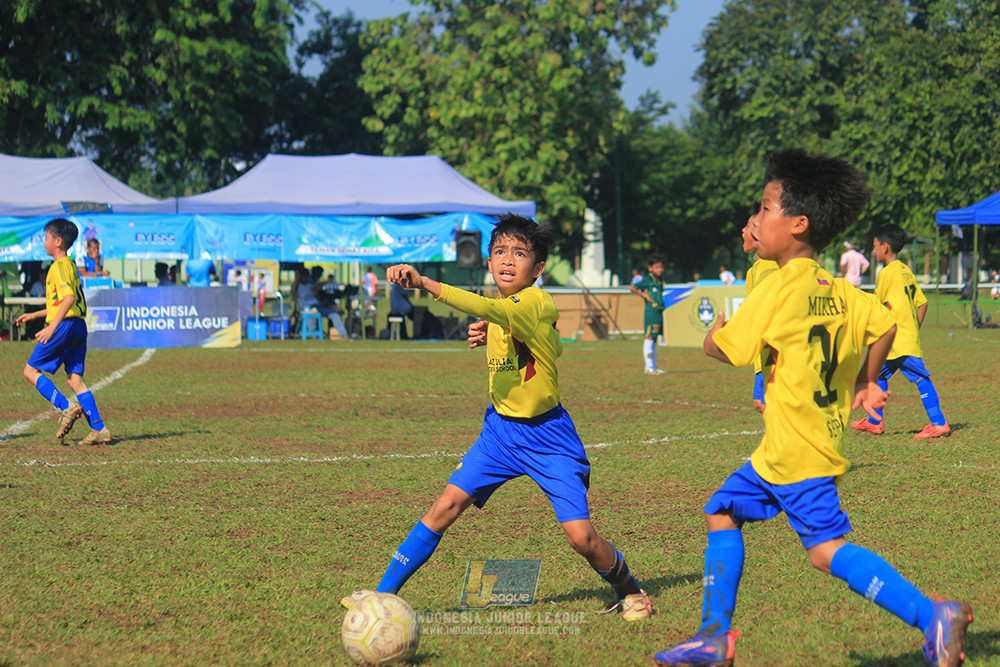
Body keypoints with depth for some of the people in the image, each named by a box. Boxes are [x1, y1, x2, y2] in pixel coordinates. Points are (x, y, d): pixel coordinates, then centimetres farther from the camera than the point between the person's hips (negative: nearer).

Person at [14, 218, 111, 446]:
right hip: (79, 325, 9)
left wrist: (51, 327, -27)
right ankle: (99, 429, -3)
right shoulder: (71, 266, 21)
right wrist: (34, 315, 34)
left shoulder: (59, 267, -9)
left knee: (31, 371, 0)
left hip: (64, 325, -9)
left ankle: (66, 408, -13)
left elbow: (69, 297, -23)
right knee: (75, 378, 5)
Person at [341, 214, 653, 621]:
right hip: (500, 427, 7)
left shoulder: (537, 303, -21)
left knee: (580, 537, -10)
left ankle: (628, 590, 19)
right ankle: (385, 592, 3)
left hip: (546, 434, -6)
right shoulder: (502, 312, 4)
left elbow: (486, 308, -42)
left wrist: (423, 282, -52)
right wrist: (491, 337, 4)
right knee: (447, 505, -4)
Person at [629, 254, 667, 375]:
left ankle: (653, 367, 15)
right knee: (649, 338, -7)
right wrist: (645, 295, -13)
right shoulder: (648, 280, -7)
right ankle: (649, 367, -7)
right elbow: (631, 288, -12)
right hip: (651, 311, -8)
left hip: (659, 312, 8)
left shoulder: (660, 281, 15)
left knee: (654, 339, 11)